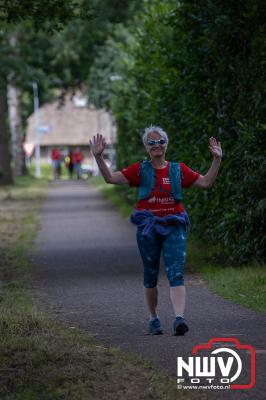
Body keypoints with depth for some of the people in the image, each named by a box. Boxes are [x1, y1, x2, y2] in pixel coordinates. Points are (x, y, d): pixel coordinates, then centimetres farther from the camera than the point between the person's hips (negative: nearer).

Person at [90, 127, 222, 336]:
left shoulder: (178, 169, 9)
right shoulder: (140, 170, 6)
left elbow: (206, 182, 10)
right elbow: (111, 178, 0)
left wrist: (217, 159, 2)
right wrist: (98, 157, -11)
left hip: (173, 226, 0)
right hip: (148, 226, 0)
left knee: (176, 273, -14)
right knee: (150, 275, 9)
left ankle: (179, 318, -25)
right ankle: (154, 318, 25)